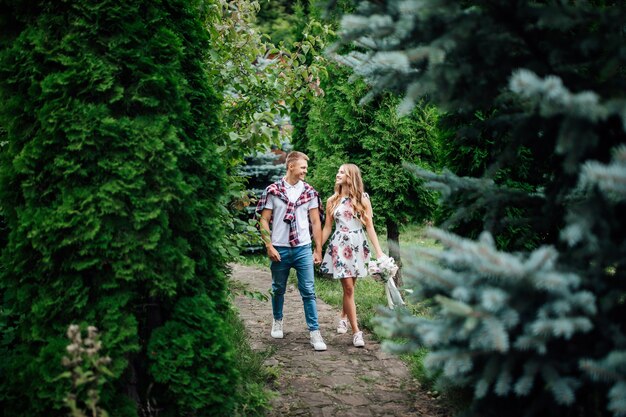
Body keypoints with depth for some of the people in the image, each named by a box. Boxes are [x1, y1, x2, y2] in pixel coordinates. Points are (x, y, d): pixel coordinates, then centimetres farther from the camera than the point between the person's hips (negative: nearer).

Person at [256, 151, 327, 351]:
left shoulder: (309, 192, 6)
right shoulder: (273, 190, 0)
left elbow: (316, 222, 7)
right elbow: (264, 220, 0)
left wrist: (318, 250, 4)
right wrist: (269, 247, -8)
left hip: (303, 249, 1)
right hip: (279, 249, -1)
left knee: (308, 291, -3)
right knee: (278, 289, 13)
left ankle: (314, 332, 0)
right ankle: (278, 321, 35)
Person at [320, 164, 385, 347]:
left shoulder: (363, 199, 1)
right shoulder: (332, 201, 5)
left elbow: (370, 226, 0)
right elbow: (327, 228, 9)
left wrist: (379, 251, -7)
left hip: (358, 247, 1)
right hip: (339, 246, -1)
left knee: (350, 286, 9)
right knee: (348, 288, -8)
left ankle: (344, 317, 35)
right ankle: (356, 331, -5)